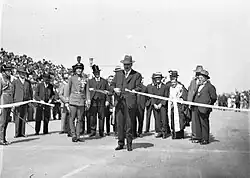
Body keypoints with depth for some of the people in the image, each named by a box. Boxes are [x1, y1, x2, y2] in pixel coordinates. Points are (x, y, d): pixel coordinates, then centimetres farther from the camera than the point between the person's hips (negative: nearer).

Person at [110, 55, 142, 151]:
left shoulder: (137, 75, 9)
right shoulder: (118, 74, 20)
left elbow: (139, 87, 2)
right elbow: (112, 85, 18)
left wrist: (131, 91, -16)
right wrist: (114, 89, -3)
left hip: (130, 101, -3)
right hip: (119, 101, 3)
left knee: (129, 124, -1)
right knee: (119, 124, 4)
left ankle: (129, 144, 11)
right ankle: (120, 143, 15)